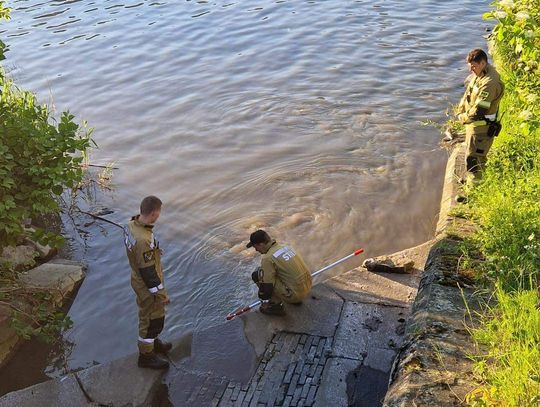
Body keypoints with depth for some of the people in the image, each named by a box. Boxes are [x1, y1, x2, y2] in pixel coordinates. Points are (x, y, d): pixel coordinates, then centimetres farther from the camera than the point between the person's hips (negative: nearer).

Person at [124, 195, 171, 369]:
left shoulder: (132, 224, -8)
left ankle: (152, 342, 50)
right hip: (148, 286, -9)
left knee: (148, 314, 28)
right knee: (152, 319, 10)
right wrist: (161, 293, -17)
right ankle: (146, 355, 29)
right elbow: (148, 271, -28)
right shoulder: (144, 240, -37)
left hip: (138, 279, 9)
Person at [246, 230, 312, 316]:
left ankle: (275, 305, 6)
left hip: (295, 294, -8)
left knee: (257, 275, -2)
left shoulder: (268, 259, -16)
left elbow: (266, 285, -13)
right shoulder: (286, 246, 10)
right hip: (307, 287, 8)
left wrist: (262, 297, 9)